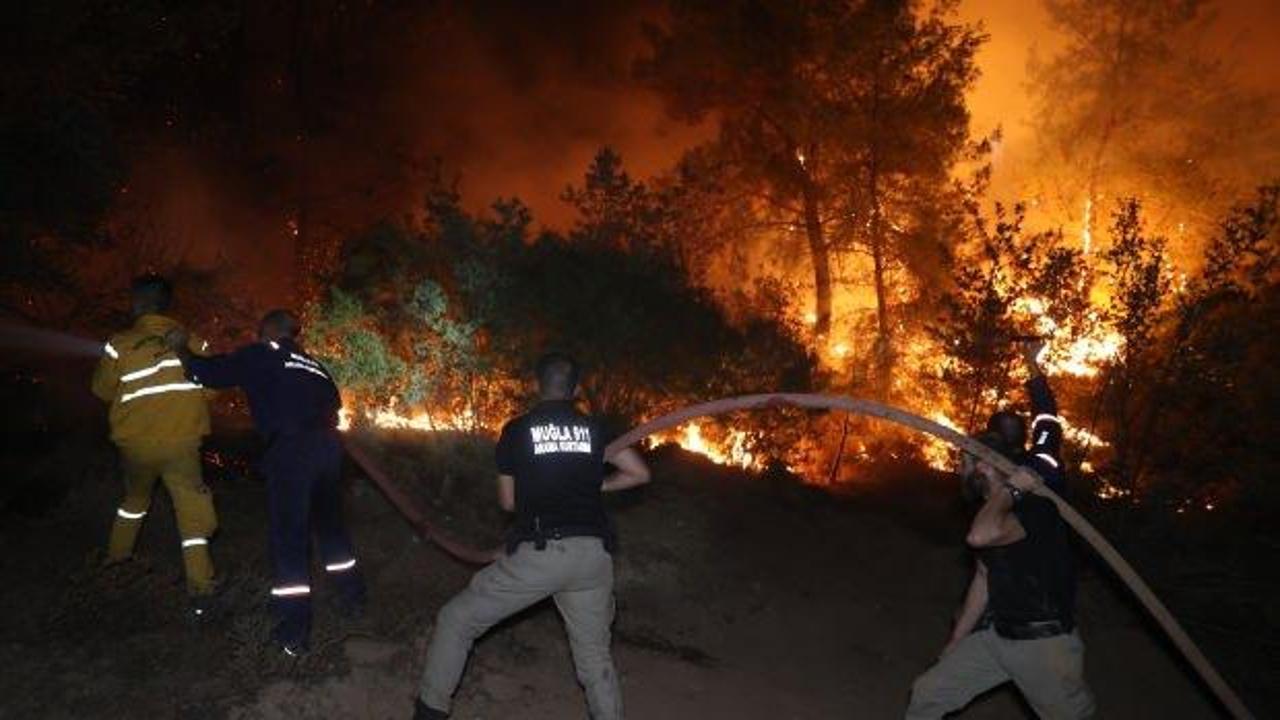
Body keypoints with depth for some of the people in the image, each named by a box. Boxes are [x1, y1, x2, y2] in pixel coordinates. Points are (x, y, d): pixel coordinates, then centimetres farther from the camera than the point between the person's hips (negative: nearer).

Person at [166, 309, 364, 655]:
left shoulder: (259, 355, 7)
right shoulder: (312, 363, 24)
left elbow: (210, 372, 8)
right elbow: (334, 400, 25)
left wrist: (181, 350, 23)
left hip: (291, 448, -6)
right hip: (328, 443, 6)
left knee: (289, 537, 0)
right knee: (330, 522, 24)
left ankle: (294, 631, 0)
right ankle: (352, 595, 34)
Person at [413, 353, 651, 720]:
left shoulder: (517, 430, 5)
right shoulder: (596, 428, 10)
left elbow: (507, 501, 12)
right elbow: (640, 473, 13)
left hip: (538, 552, -3)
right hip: (593, 554, 3)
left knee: (456, 620, 13)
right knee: (594, 653, 19)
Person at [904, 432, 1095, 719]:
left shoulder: (1036, 508, -21)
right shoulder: (992, 512, 7)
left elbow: (980, 537, -40)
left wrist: (1010, 489, -25)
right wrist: (955, 642, 19)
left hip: (1044, 643, -7)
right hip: (995, 635, 8)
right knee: (926, 695, 4)